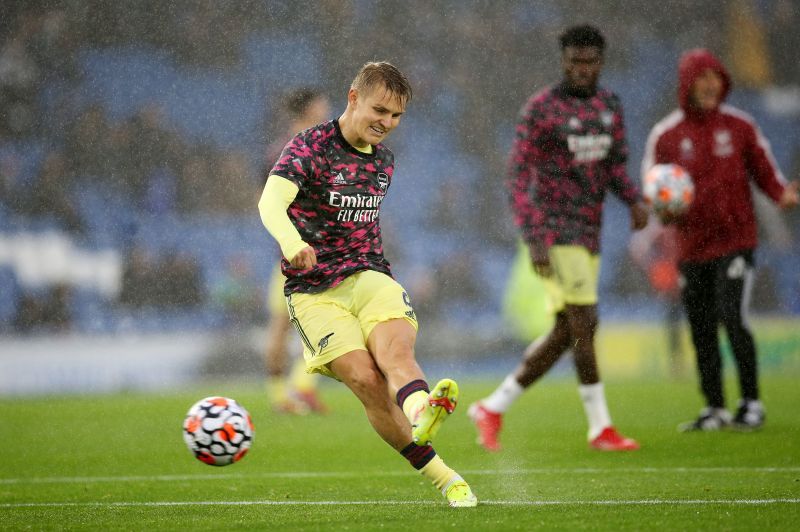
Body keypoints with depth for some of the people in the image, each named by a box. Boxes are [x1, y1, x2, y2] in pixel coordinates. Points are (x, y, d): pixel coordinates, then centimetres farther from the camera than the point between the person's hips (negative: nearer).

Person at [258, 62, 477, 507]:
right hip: (315, 291, -4)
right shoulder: (310, 148, -8)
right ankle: (442, 477, -17)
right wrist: (292, 242, -46)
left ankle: (421, 411, -62)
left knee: (396, 350, -29)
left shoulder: (384, 161, 13)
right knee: (366, 378, -22)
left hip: (370, 276, 4)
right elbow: (271, 201, -27)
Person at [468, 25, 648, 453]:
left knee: (564, 334, 7)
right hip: (554, 230, -7)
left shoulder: (609, 107, 10)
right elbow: (518, 175, -11)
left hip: (588, 233, 7)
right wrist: (534, 238, -20)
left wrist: (635, 200, -5)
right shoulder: (540, 109, -10)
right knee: (585, 324, -12)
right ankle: (601, 428, -4)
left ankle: (492, 408, 17)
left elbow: (615, 166, 17)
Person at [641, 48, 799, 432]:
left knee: (732, 319, -15)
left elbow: (763, 169, 6)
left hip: (735, 239, -2)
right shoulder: (665, 135, 2)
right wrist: (664, 211, -16)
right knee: (702, 331, 6)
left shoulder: (739, 126, 1)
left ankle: (751, 404, -3)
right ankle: (714, 408, 18)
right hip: (692, 247, 2)